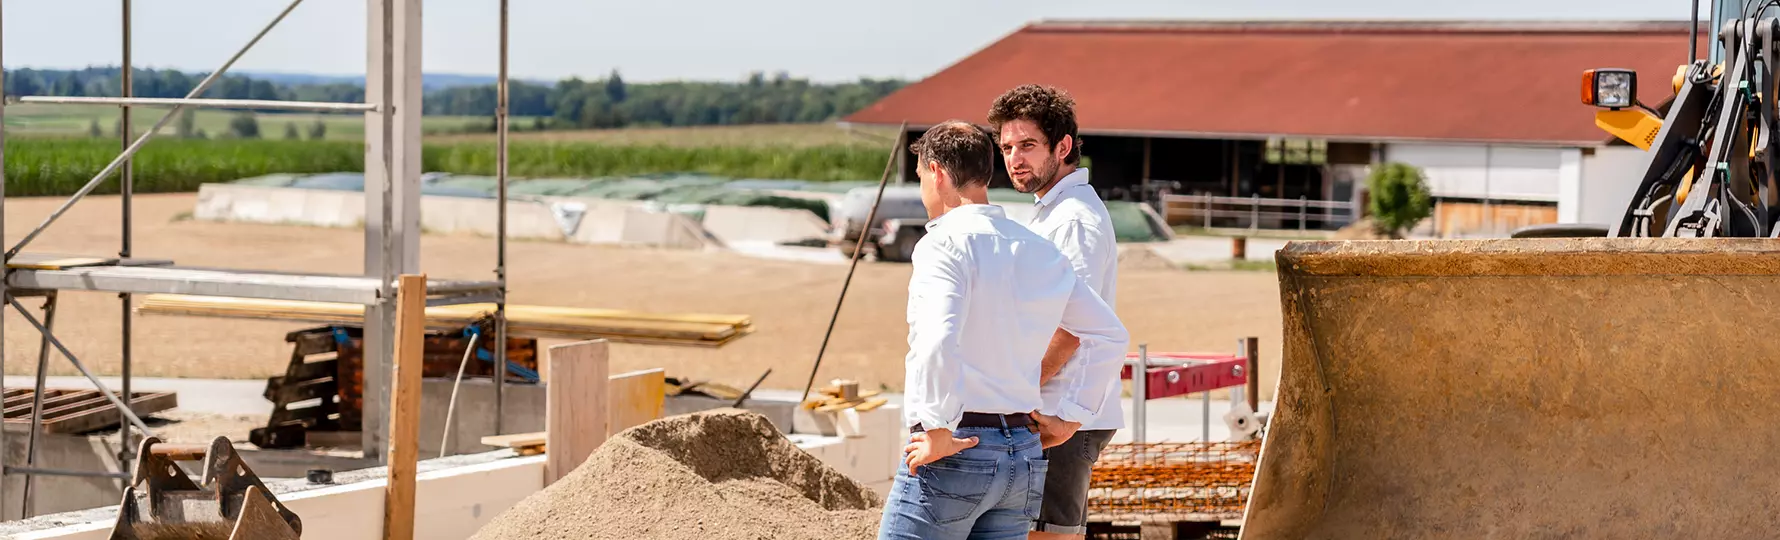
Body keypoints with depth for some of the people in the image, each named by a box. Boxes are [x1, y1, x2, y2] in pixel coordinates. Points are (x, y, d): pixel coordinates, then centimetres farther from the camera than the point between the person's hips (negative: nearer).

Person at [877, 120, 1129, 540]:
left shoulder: (945, 244, -10)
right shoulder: (1043, 253, 14)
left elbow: (938, 341, -26)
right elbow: (1111, 336, 22)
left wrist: (939, 433, -18)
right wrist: (1069, 414, 20)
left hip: (955, 454, -7)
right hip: (1026, 454, 7)